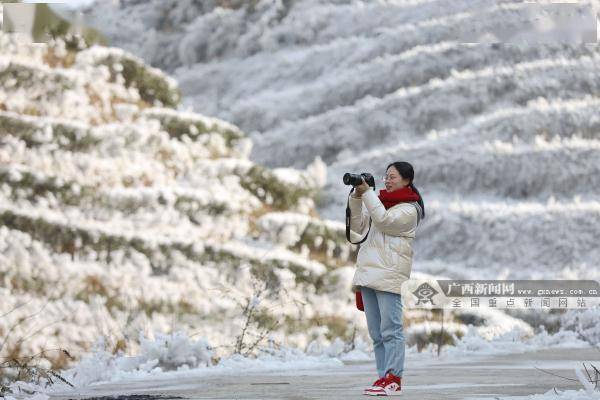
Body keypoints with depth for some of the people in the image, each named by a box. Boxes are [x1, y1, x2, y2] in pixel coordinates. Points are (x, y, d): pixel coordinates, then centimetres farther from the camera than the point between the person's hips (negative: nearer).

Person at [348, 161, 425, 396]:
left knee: (390, 330, -10)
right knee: (376, 332, 7)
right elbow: (358, 226, 16)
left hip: (389, 274, -8)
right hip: (368, 272, 8)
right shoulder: (380, 201, 22)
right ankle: (384, 377, 8)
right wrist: (356, 198, 3)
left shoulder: (409, 209, -1)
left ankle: (393, 380, -11)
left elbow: (384, 221, -16)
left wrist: (367, 194, -13)